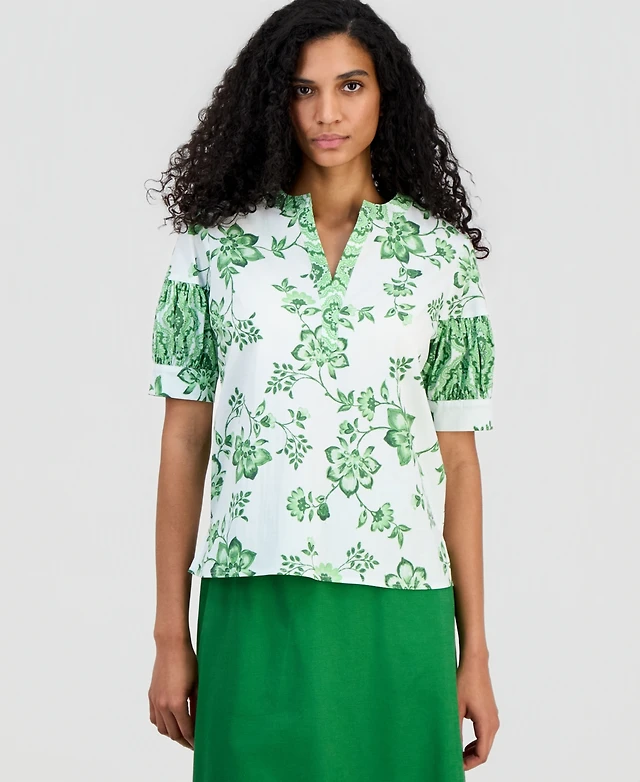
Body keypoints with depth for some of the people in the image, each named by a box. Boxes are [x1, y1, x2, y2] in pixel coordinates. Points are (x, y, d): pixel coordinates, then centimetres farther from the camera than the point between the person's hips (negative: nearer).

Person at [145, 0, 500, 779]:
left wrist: (475, 653, 4)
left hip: (398, 614, 1)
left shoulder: (442, 253, 4)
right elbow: (185, 439, 5)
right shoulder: (216, 243, 3)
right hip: (256, 608, 0)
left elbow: (456, 457, 5)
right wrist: (170, 636, 3)